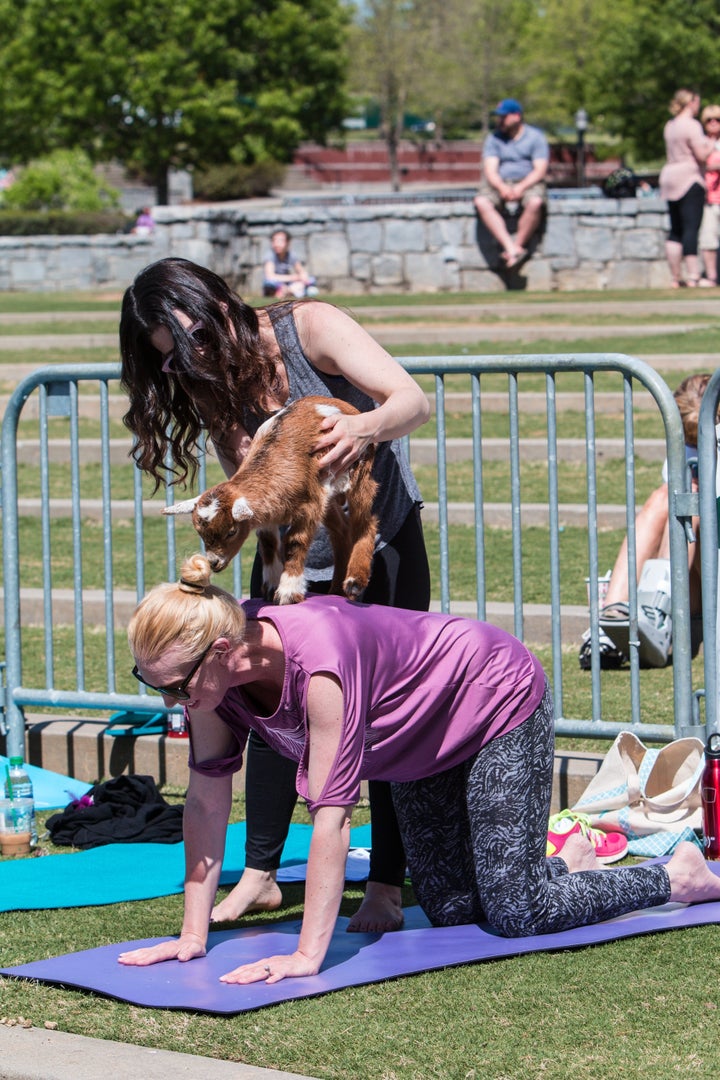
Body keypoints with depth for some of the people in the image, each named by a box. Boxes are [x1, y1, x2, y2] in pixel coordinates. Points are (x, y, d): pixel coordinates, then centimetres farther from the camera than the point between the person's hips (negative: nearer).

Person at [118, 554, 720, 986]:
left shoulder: (315, 659, -42)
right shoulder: (209, 671, -20)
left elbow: (331, 810, -43)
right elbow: (207, 800, -14)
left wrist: (308, 955, -44)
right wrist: (193, 935, -17)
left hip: (498, 699, -8)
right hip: (427, 742, 8)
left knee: (516, 915, -8)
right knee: (452, 911, 10)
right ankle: (568, 863, 38)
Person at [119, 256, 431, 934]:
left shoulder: (309, 328, -21)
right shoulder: (209, 392, -10)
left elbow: (412, 401, -31)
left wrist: (366, 427, -52)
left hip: (383, 539, -4)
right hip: (292, 556, 4)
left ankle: (385, 889, -2)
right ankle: (259, 876, 13)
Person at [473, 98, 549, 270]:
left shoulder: (535, 137, 5)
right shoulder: (494, 138, 11)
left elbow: (540, 170, -4)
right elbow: (490, 170, 0)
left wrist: (521, 187, -20)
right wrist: (502, 187, -21)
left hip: (528, 183, -2)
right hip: (500, 184, 2)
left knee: (535, 202, -38)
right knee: (481, 202, -31)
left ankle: (518, 244, -26)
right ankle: (512, 249, -39)